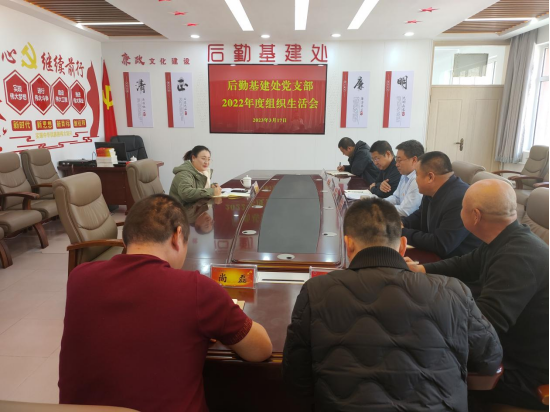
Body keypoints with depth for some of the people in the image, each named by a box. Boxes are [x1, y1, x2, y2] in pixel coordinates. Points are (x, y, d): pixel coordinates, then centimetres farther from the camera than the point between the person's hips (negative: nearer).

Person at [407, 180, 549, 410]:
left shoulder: (518, 257, -31)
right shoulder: (508, 242, 0)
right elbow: (464, 266, 15)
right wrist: (421, 270, 3)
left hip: (528, 376, -8)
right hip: (512, 351, 8)